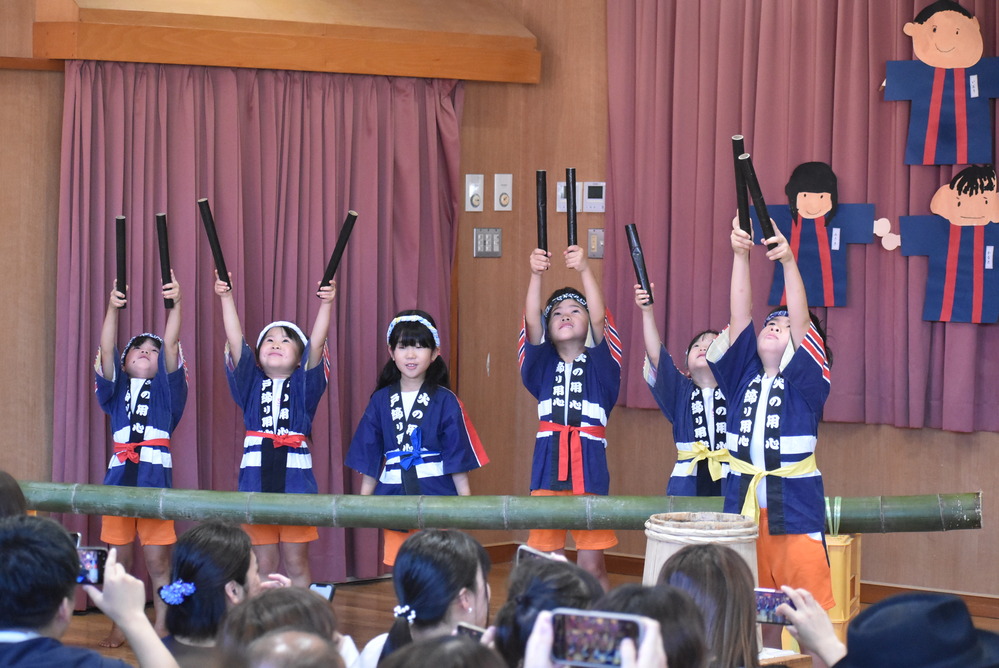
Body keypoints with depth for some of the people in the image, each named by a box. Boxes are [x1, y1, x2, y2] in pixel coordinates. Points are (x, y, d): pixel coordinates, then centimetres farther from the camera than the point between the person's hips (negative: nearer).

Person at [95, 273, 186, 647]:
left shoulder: (166, 387, 10)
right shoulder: (116, 388, 14)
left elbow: (171, 344, -3)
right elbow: (106, 349, -1)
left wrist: (175, 305, -17)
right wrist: (113, 309, -14)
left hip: (156, 475, -2)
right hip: (119, 475, 2)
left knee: (157, 562, -1)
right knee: (120, 561, 7)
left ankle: (161, 630, 5)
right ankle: (119, 628, 16)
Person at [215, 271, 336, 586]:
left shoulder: (304, 386, 7)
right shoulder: (251, 385, 10)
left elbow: (316, 344, -7)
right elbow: (235, 341, 0)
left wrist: (325, 304, -20)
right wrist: (226, 297, -10)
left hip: (296, 482, -1)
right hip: (257, 481, 1)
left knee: (296, 564, 4)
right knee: (263, 566, 6)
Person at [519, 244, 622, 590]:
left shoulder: (599, 363, 6)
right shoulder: (542, 364, 11)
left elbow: (599, 318, -10)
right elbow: (531, 321, -5)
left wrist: (584, 270, -24)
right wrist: (536, 274, -21)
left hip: (589, 469, -2)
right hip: (547, 467, 2)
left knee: (592, 565, -1)